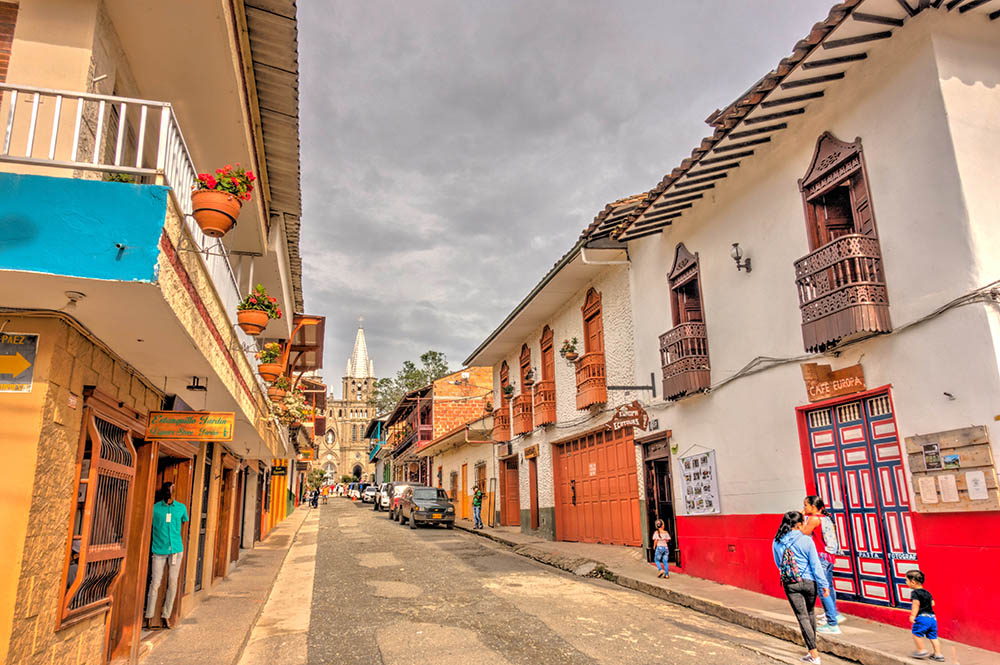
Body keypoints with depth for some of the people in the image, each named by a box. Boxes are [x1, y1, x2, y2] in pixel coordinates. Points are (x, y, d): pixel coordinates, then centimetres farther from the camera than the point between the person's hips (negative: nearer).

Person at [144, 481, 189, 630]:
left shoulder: (181, 508, 5)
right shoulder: (154, 508, -1)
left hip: (176, 550, 2)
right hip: (159, 551, -2)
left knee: (172, 584, 4)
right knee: (155, 584, -3)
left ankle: (166, 616, 14)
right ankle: (148, 617, 10)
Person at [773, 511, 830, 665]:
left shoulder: (777, 542, -2)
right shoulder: (806, 540, -12)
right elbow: (815, 564, -9)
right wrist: (824, 584, -2)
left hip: (789, 584, 1)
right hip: (808, 582, -1)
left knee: (802, 616, 3)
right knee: (810, 612, 22)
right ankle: (812, 644, 35)